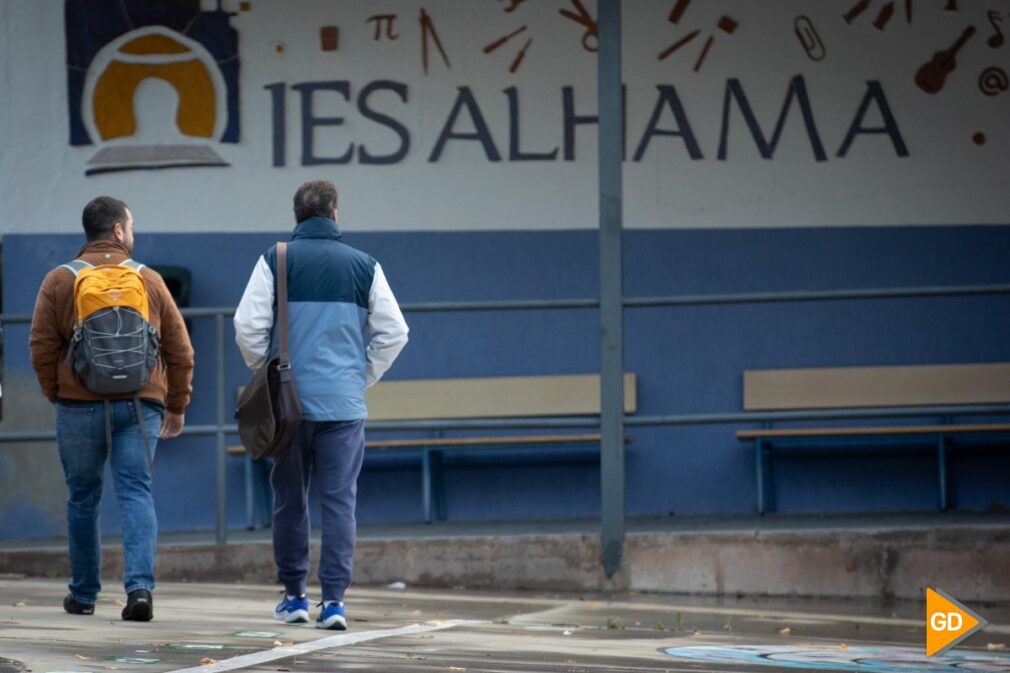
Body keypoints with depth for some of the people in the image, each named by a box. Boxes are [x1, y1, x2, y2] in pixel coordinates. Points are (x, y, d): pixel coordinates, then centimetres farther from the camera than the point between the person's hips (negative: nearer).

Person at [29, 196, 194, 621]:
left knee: (83, 499, 12)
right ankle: (140, 586, -19)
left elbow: (42, 348, 0)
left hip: (79, 406, 0)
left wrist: (57, 396, 12)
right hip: (140, 406, 0)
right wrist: (176, 406, 16)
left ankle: (84, 594, 20)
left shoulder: (60, 281, 3)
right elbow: (180, 350, 8)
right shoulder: (149, 280, 6)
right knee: (136, 494, -1)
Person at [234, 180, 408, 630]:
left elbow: (247, 326, -5)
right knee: (339, 500, 1)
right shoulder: (364, 266, 4)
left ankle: (294, 597, 16)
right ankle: (333, 600, -5)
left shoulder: (276, 261, 0)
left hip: (289, 402, 0)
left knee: (290, 499, 10)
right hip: (345, 403, 0)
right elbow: (394, 332, 5)